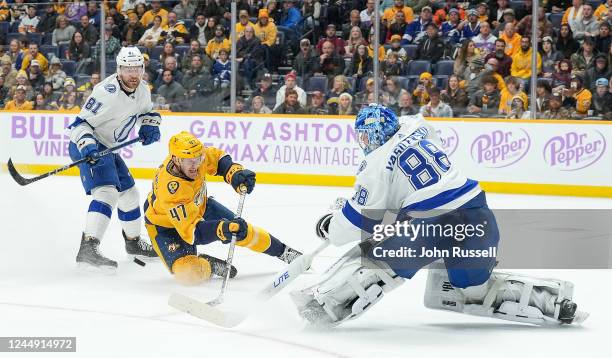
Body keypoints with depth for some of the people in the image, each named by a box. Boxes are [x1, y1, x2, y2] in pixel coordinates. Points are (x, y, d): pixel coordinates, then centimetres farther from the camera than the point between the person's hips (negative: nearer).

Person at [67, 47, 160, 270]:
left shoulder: (142, 90, 1)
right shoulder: (107, 92, -25)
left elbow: (147, 111, 23)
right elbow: (81, 123, -22)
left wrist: (150, 125, 2)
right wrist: (87, 146, -38)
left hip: (107, 148, 10)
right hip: (87, 147, -10)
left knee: (129, 193, 20)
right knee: (107, 192, -28)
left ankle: (133, 242, 42)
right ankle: (87, 249, -39)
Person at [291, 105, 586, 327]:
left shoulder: (377, 164, -3)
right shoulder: (416, 127, 15)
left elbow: (359, 222, 0)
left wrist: (329, 226, 20)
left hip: (435, 227, -7)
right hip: (479, 217, 7)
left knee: (372, 255, 5)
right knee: (476, 289, 22)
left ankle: (324, 304, -2)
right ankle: (555, 298, 13)